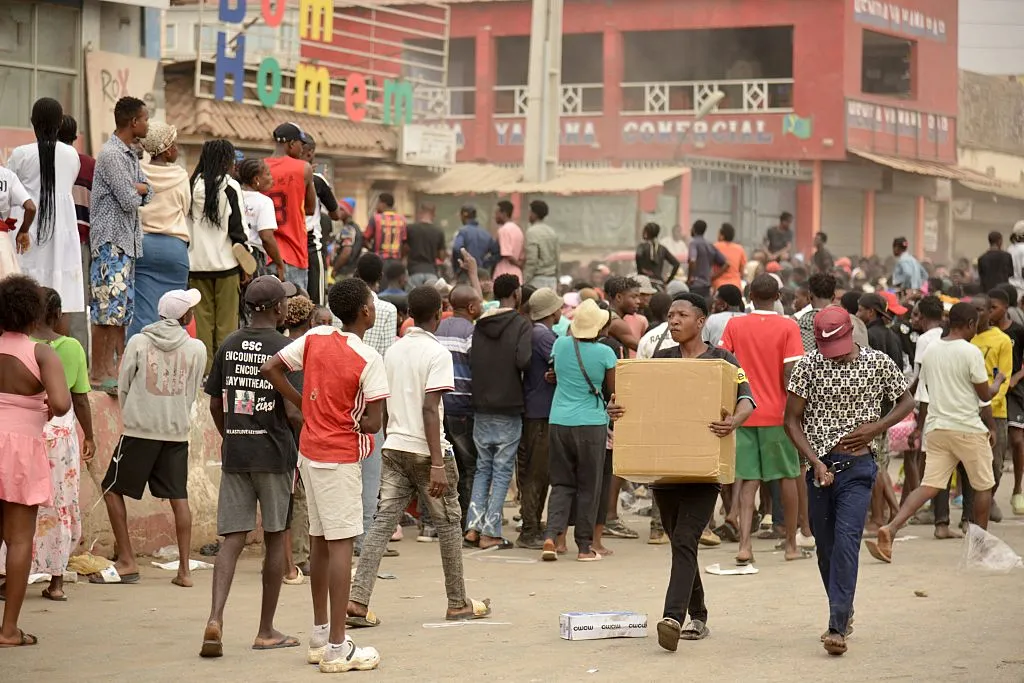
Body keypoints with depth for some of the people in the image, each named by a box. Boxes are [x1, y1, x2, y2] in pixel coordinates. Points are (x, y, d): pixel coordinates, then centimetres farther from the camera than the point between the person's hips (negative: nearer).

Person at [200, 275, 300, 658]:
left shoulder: (228, 346, 6)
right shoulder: (285, 349, -10)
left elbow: (215, 404, 10)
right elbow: (293, 412, -14)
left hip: (234, 454, 4)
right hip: (274, 455, -4)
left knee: (232, 538, 3)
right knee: (275, 539, 8)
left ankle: (216, 618, -17)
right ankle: (266, 631, 15)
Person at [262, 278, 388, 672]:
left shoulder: (315, 338, 1)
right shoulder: (368, 360, -16)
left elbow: (270, 369, 3)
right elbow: (373, 423, -18)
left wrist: (306, 406, 9)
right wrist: (352, 421, 4)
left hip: (310, 451, 7)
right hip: (341, 459, -7)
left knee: (319, 541, 15)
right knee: (341, 545, -5)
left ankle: (320, 636, 24)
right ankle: (337, 648, -5)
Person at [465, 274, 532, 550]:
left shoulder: (480, 325, 7)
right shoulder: (522, 325, -9)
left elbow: (471, 363, 5)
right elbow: (523, 361, -21)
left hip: (481, 407, 5)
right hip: (509, 409, -5)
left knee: (483, 468, 16)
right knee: (502, 471, 2)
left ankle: (473, 526, 6)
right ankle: (490, 533, 0)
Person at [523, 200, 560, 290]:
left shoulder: (532, 231, -10)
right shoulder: (552, 232, 13)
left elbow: (531, 260, -16)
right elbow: (558, 259, 15)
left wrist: (525, 281, -13)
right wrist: (556, 281, 22)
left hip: (537, 279, -7)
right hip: (551, 279, 8)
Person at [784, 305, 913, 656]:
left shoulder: (877, 363, -2)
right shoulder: (808, 366, -2)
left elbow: (906, 402, 11)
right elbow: (792, 420, 0)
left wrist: (876, 427, -6)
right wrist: (816, 462, -11)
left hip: (857, 466, -2)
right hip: (820, 465, 2)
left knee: (846, 541, -16)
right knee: (825, 546, 11)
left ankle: (838, 627, -19)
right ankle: (843, 613, 32)